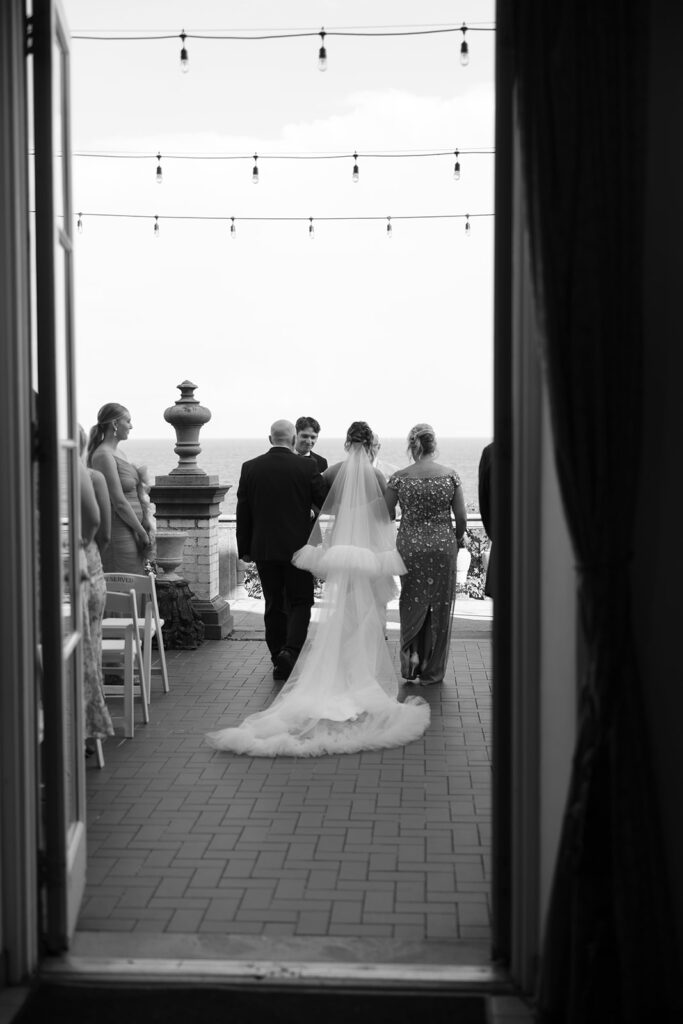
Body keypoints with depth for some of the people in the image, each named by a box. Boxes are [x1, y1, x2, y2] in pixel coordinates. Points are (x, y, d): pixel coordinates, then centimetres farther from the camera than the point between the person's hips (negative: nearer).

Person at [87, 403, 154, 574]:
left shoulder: (118, 453, 14)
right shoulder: (104, 455, -15)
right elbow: (119, 502, -18)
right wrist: (143, 533, -10)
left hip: (131, 532, 9)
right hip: (117, 532, -9)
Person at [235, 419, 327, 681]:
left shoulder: (250, 468, 0)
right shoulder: (307, 467, -8)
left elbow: (243, 512, 3)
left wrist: (244, 549, 10)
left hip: (263, 549, 3)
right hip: (297, 548, -3)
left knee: (274, 605, 11)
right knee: (300, 602, 8)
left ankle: (279, 662, 15)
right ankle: (290, 650, -13)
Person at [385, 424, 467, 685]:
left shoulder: (399, 477, -6)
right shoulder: (450, 475, -6)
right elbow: (461, 516, -2)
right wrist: (458, 537, 18)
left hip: (410, 545, 0)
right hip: (443, 546, 0)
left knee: (412, 604, 17)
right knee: (440, 607, 11)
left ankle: (411, 652, 2)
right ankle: (432, 671, 18)